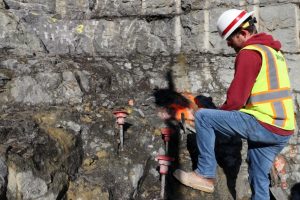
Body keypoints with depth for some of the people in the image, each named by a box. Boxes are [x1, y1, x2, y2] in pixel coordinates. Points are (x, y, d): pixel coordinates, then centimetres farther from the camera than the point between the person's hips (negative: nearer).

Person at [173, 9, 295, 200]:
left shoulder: (249, 53, -11)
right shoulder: (273, 50, 18)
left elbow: (235, 100, -16)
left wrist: (218, 114, 5)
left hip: (262, 124, -9)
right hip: (283, 130, 9)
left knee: (203, 117, -4)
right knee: (259, 177, 19)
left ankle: (206, 175, 2)